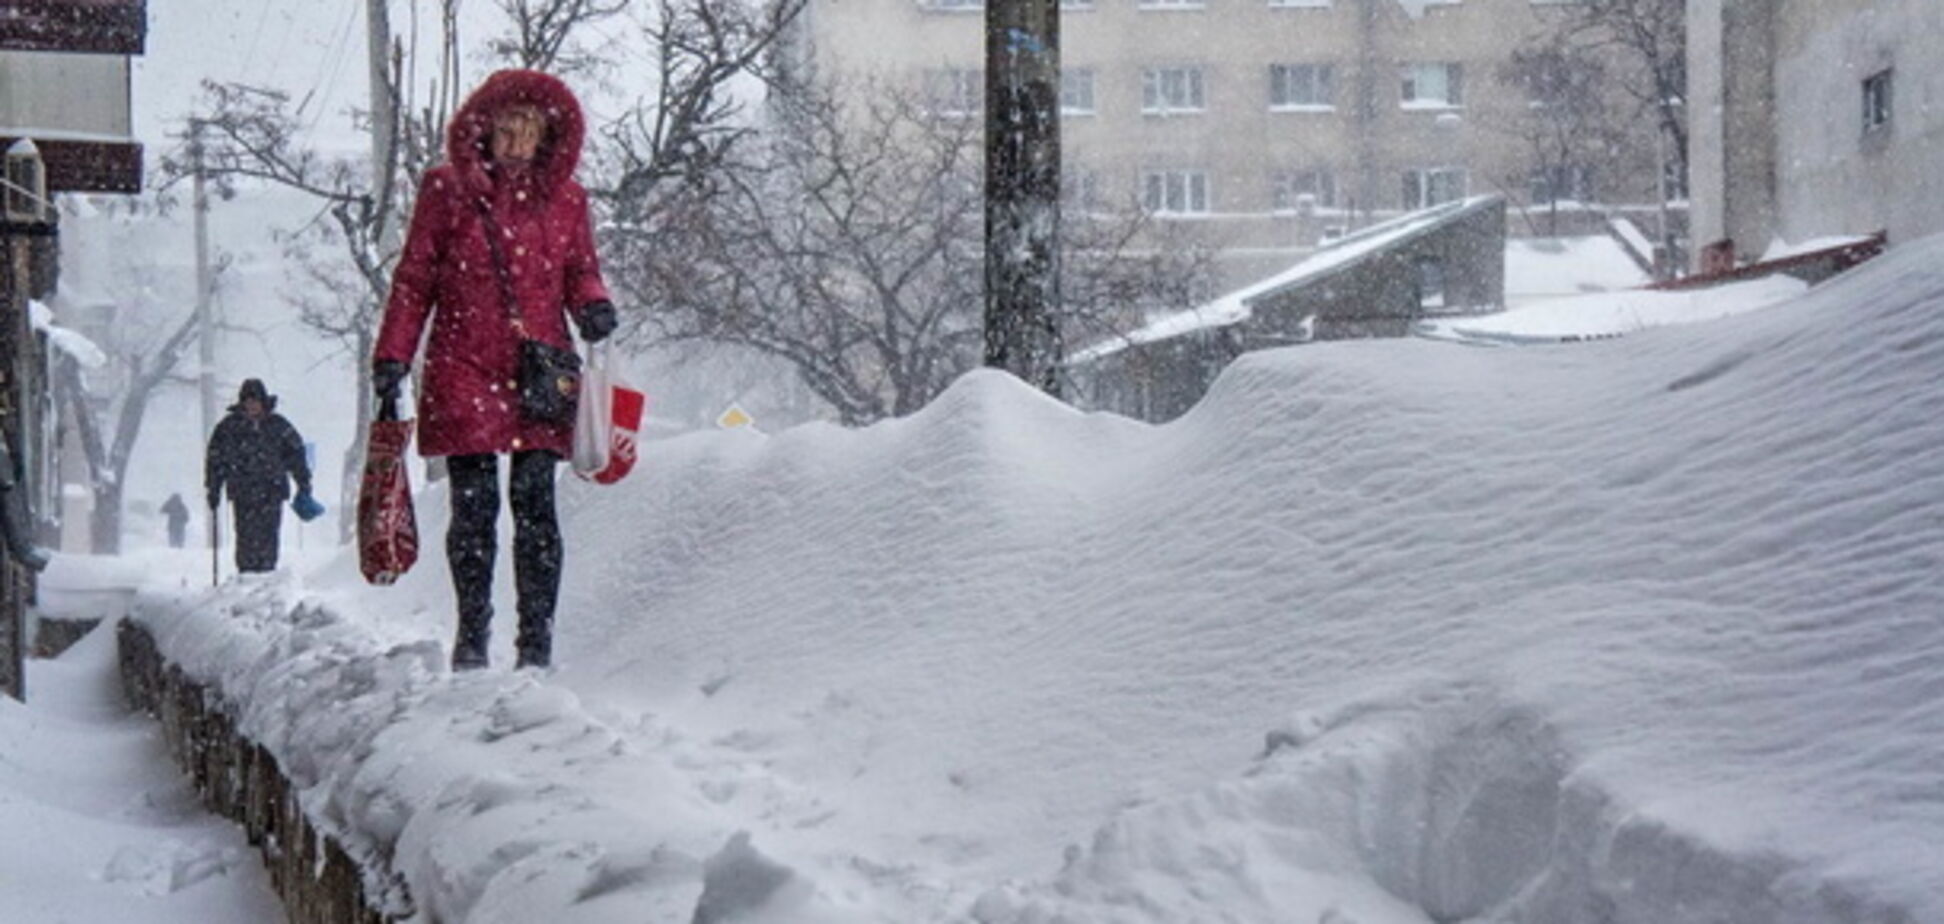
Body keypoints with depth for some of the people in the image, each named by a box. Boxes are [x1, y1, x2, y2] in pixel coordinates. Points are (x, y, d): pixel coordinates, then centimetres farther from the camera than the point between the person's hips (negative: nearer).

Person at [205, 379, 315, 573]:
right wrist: (213, 490, 7)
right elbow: (215, 460, 10)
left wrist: (304, 485, 12)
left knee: (268, 535, -6)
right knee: (246, 537, -5)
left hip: (271, 493, 0)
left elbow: (296, 453, 14)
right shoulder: (229, 427, 6)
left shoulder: (278, 425, 7)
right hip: (242, 494, 0)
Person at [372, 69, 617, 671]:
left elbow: (580, 272, 17)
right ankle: (472, 633, 11)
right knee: (474, 504, -2)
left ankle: (537, 635, 2)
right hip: (464, 370, -1)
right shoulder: (447, 190, 4)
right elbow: (414, 278, 7)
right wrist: (392, 357, 2)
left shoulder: (564, 198, 10)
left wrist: (593, 307, -6)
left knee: (536, 502, -3)